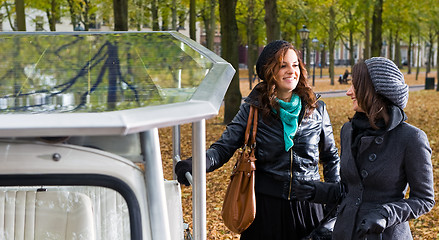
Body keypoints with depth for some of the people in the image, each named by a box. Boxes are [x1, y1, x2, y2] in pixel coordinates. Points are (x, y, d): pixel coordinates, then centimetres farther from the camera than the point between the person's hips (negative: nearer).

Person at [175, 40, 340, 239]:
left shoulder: (316, 109, 1)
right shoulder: (253, 109, -4)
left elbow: (331, 157, 11)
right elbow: (223, 147, -10)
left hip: (307, 204, 1)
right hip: (266, 203, -1)